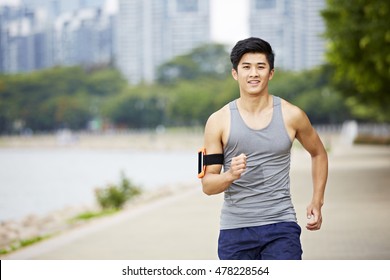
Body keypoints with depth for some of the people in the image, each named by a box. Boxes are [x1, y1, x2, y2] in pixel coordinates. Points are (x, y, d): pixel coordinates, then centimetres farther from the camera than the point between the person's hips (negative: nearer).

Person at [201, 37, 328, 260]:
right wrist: (230, 175, -20)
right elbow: (207, 185, 1)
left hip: (280, 226, -1)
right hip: (235, 229, 1)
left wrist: (317, 201, 14)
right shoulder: (219, 121, -1)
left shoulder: (292, 116, 1)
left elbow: (319, 153, 20)